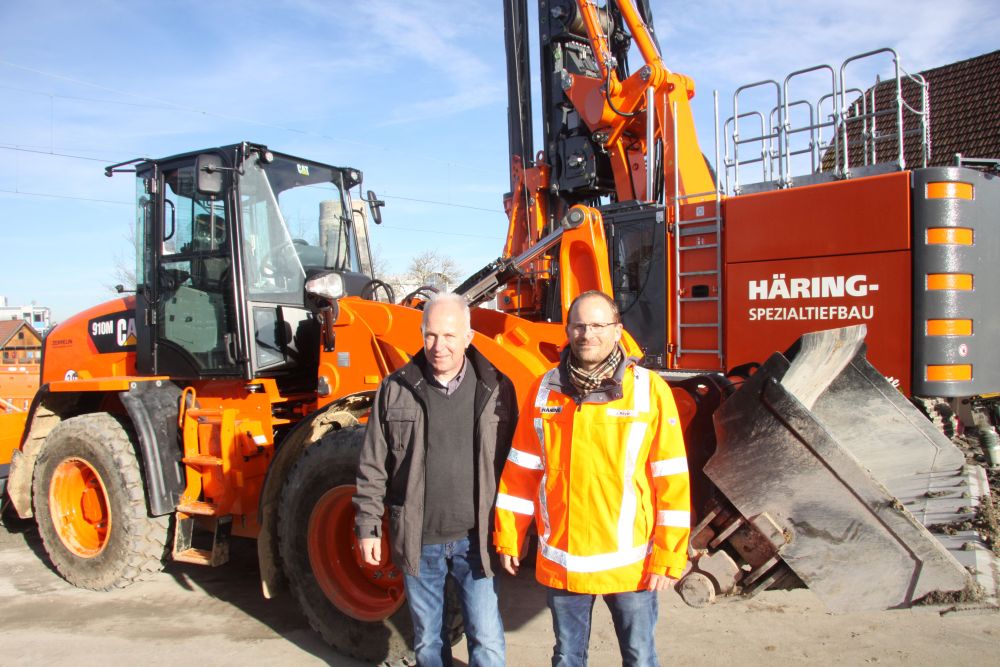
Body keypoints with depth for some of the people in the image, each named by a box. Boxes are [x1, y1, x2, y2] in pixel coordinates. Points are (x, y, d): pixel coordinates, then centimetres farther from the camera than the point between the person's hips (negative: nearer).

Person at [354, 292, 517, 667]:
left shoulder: (495, 388, -4)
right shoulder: (396, 389, -4)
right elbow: (373, 466, 2)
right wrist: (367, 526, 1)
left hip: (475, 539, -1)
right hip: (418, 540, 1)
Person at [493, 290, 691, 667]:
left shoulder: (649, 389, -9)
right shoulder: (546, 389, 0)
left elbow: (671, 481, -8)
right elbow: (521, 472, 5)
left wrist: (668, 558, -9)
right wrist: (508, 536, 5)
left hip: (630, 562, -2)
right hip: (560, 561, 3)